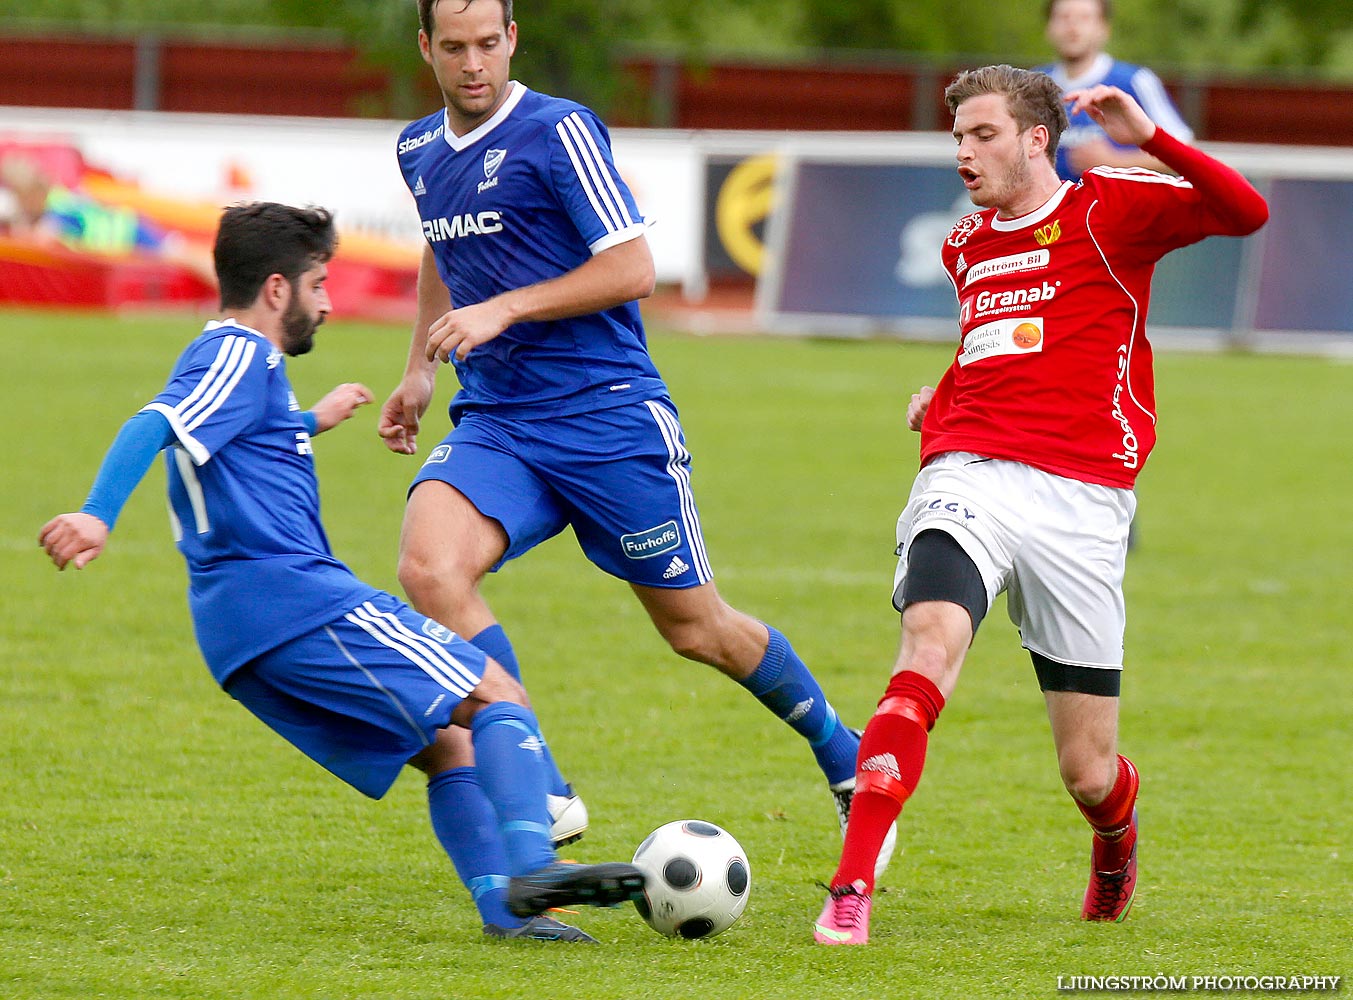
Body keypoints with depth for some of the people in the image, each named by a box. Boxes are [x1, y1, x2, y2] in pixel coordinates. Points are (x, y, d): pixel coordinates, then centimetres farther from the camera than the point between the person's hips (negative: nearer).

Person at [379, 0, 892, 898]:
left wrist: (502, 310, -19)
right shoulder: (419, 152, 10)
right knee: (428, 566, -24)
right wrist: (420, 368, 22)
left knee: (697, 629, 4)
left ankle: (847, 761, 30)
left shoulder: (558, 132, -11)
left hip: (608, 416, -5)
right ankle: (543, 793, -19)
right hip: (495, 422, 5)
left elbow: (632, 269, -14)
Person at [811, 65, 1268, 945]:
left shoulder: (1110, 209, 3)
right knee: (930, 646, -30)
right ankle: (851, 892, -37)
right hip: (969, 475, 3)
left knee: (1088, 774, 3)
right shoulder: (965, 245, 20)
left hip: (1080, 500, -3)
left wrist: (1151, 139, -24)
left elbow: (1245, 212, -12)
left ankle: (1116, 843, 42)